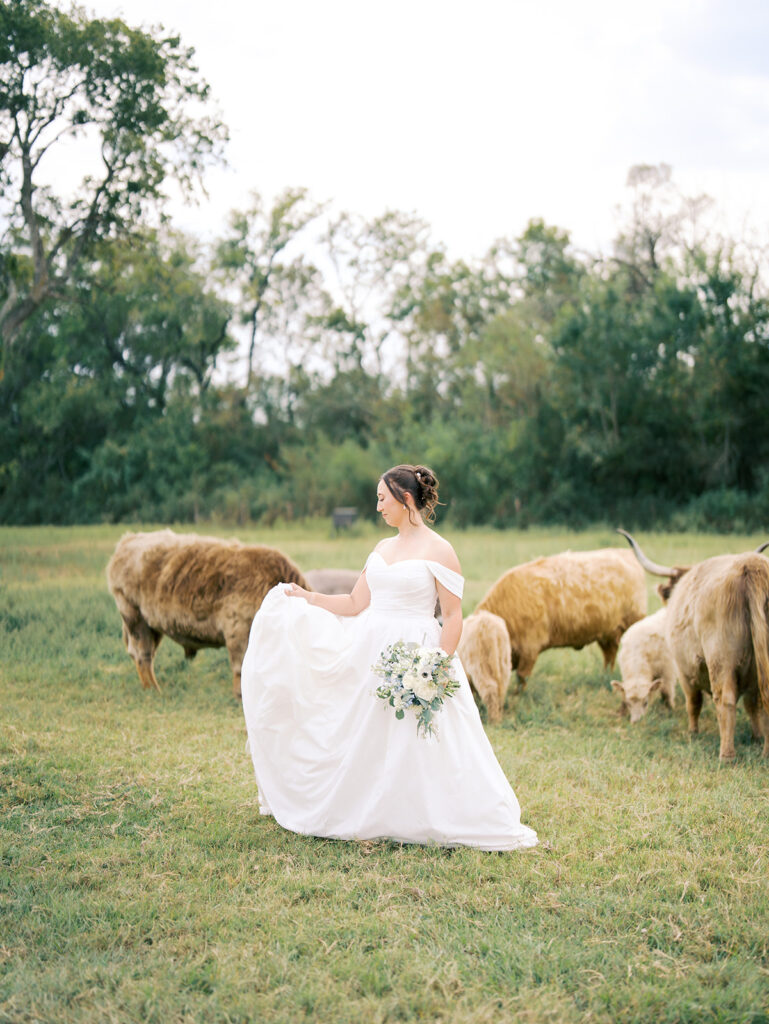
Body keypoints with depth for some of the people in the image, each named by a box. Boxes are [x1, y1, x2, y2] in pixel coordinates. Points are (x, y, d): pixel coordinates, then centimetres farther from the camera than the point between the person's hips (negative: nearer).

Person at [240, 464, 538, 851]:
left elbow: (454, 616, -9)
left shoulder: (438, 551, -7)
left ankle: (431, 824, 7)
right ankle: (371, 819, 20)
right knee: (362, 743, 9)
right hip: (369, 654, 7)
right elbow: (356, 604, 18)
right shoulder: (382, 548, 14)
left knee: (419, 747, -5)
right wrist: (307, 597, 14)